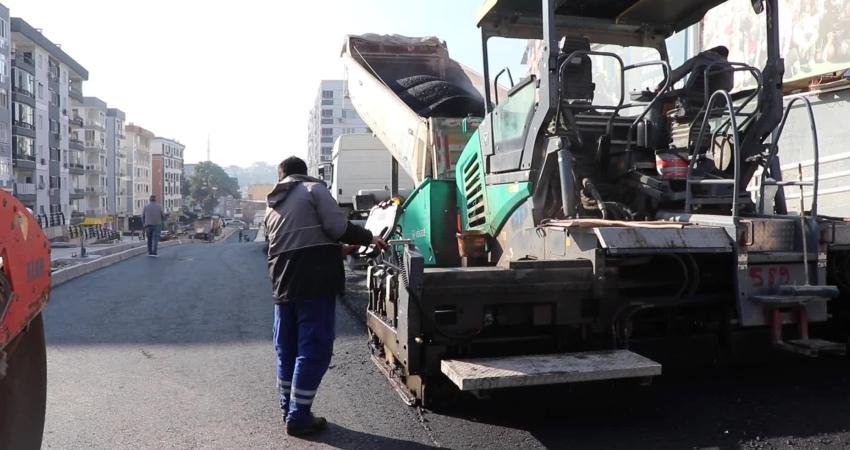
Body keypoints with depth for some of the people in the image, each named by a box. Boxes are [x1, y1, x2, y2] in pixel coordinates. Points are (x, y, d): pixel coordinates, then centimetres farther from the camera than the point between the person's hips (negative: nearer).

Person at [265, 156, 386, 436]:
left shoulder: (272, 204, 22)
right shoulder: (313, 189, 1)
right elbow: (337, 227, -11)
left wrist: (338, 248, 34)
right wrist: (368, 238, 4)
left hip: (284, 283, 7)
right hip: (314, 280, -7)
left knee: (286, 349, 15)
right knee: (314, 349, -2)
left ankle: (288, 409, 25)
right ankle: (298, 417, 0)